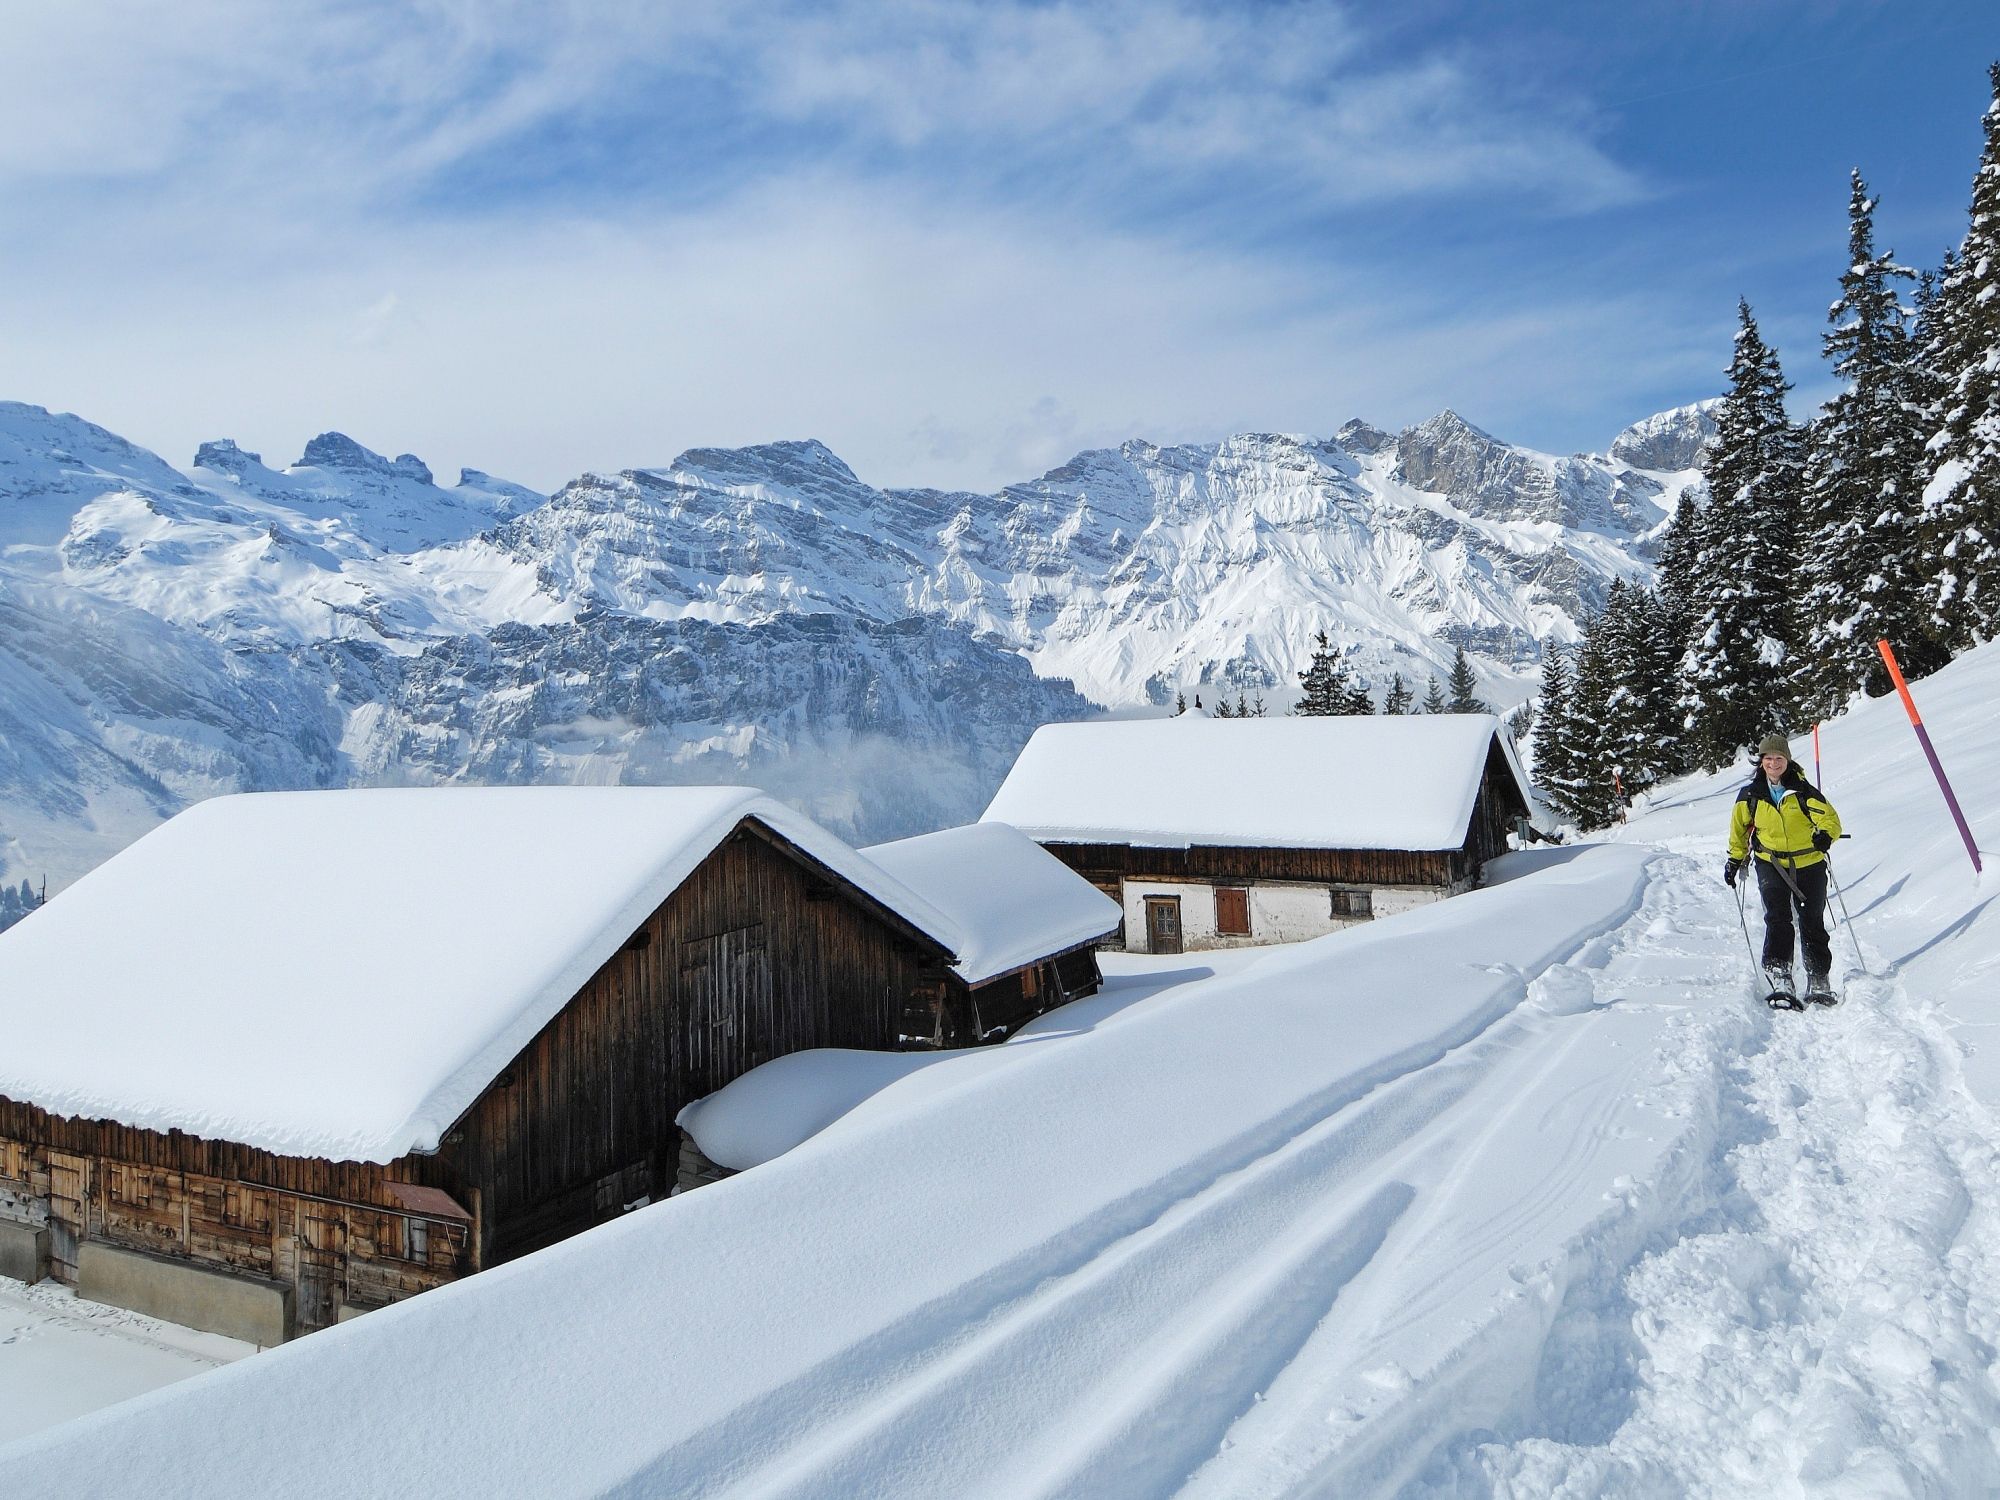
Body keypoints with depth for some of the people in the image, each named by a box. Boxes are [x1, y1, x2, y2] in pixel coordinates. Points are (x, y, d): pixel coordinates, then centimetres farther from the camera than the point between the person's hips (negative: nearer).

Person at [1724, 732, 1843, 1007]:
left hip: (1809, 864, 0)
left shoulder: (1803, 791, -5)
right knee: (1777, 919, -17)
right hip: (1771, 865, 0)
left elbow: (1830, 818, -8)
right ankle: (1779, 979, -22)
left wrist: (1825, 835, -30)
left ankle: (1819, 981, 19)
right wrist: (1735, 859, 17)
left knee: (1812, 923, 7)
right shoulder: (1750, 796, 2)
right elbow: (1739, 829, 17)